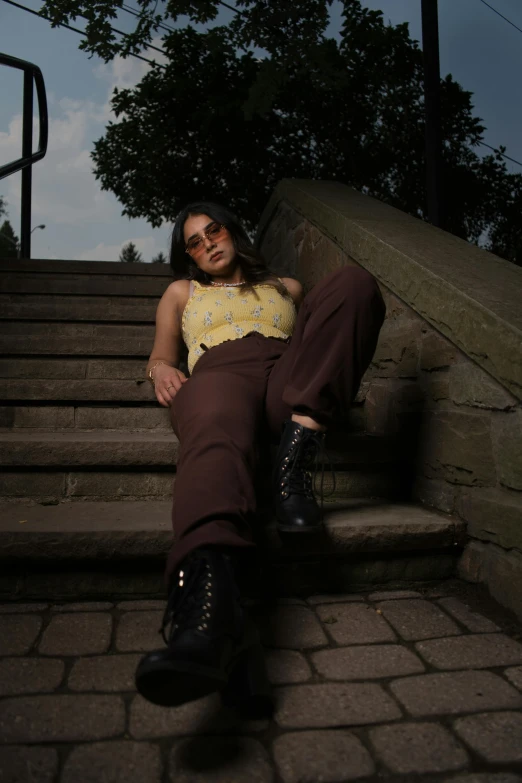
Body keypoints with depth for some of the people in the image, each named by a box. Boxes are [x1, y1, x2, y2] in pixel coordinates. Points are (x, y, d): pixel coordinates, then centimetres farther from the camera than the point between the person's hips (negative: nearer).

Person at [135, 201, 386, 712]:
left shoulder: (286, 286, 37)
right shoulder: (182, 291, 36)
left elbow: (317, 337, 29)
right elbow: (162, 354, 29)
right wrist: (160, 369, 1)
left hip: (291, 383, 2)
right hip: (220, 373, -2)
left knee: (354, 281, -21)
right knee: (214, 437, -40)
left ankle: (294, 461, -35)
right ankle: (209, 614, -69)